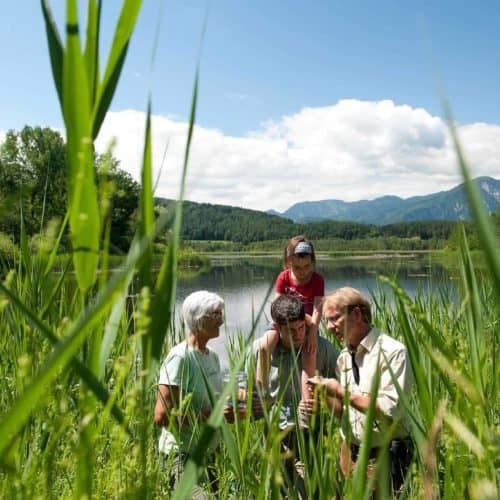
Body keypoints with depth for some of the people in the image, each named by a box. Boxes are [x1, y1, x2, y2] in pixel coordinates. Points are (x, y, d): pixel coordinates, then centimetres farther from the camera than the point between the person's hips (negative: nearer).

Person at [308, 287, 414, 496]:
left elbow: (390, 411, -23)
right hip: (350, 454, 6)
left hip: (382, 458, -6)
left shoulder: (392, 352, -16)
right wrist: (325, 395, -8)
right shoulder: (343, 357, 7)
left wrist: (341, 392, -20)